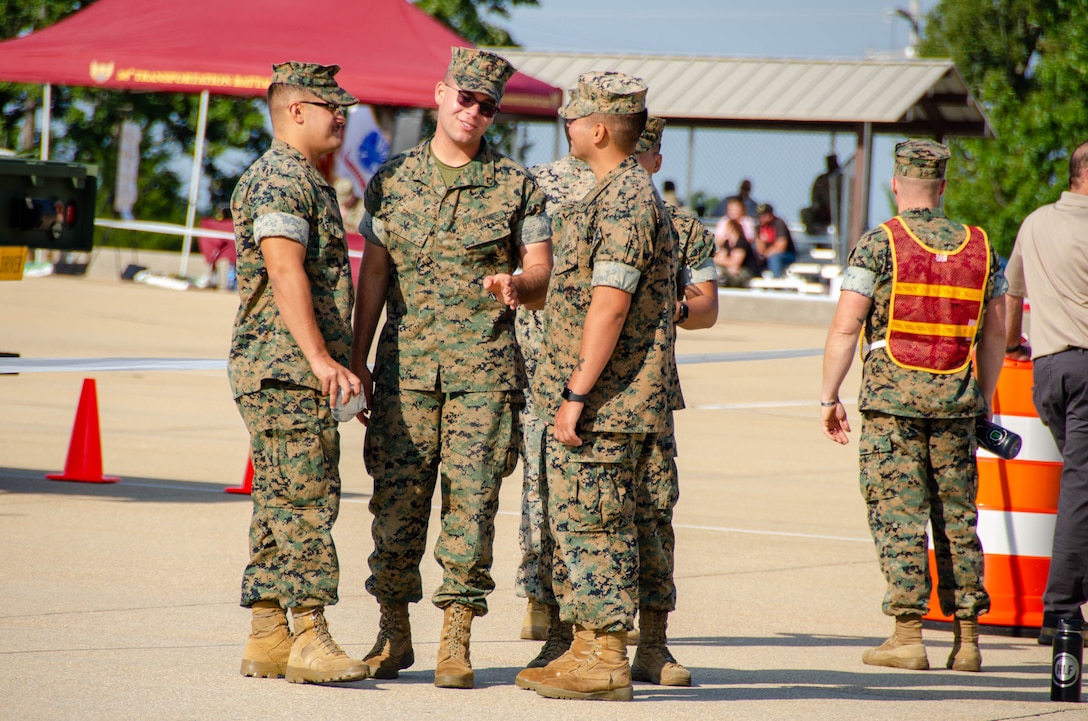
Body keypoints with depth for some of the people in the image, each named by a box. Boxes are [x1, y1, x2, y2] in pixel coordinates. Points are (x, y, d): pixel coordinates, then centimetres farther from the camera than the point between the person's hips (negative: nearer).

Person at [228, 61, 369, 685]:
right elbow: (285, 273, -21)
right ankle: (310, 638, -14)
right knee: (306, 499, -12)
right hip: (287, 370, -10)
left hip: (298, 371, 10)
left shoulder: (307, 183, 23)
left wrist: (343, 360, 27)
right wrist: (320, 358, -27)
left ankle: (268, 641, 10)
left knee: (282, 503, 9)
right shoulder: (279, 180, -11)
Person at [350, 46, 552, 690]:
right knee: (396, 495, 1)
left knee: (472, 497, -5)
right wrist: (356, 359, 7)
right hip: (405, 362, 2)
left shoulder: (516, 185, 6)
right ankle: (394, 632, 12)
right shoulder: (393, 178, 10)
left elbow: (542, 271, 4)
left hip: (483, 366, -1)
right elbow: (373, 273, 11)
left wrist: (516, 285, -20)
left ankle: (456, 638, 0)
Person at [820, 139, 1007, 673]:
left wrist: (830, 397, 0)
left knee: (897, 514, -2)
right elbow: (995, 334, 13)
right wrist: (983, 400, 22)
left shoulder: (878, 244, -4)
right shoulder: (979, 246, 9)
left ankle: (907, 634, -7)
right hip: (956, 400, 4)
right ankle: (967, 638, 10)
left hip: (891, 395, -3)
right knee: (957, 518, 9)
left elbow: (845, 328, -8)